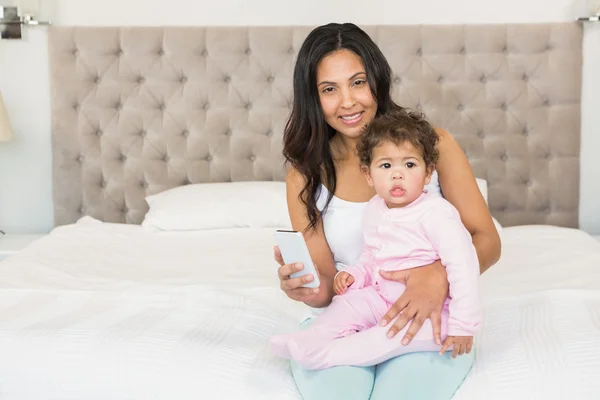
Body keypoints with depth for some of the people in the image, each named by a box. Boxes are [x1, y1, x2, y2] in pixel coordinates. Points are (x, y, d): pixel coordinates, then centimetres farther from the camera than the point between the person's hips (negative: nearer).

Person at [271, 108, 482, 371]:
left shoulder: (436, 213, -20)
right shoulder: (373, 211, 5)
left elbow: (462, 265, -22)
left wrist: (463, 325, -23)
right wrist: (354, 274, -1)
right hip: (382, 298, 8)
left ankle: (325, 354, -31)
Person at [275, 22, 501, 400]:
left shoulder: (432, 144, -1)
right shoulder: (305, 177, 1)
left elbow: (487, 240, -2)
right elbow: (327, 282, 1)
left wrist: (441, 275, -24)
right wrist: (314, 291, -25)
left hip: (429, 315, 0)